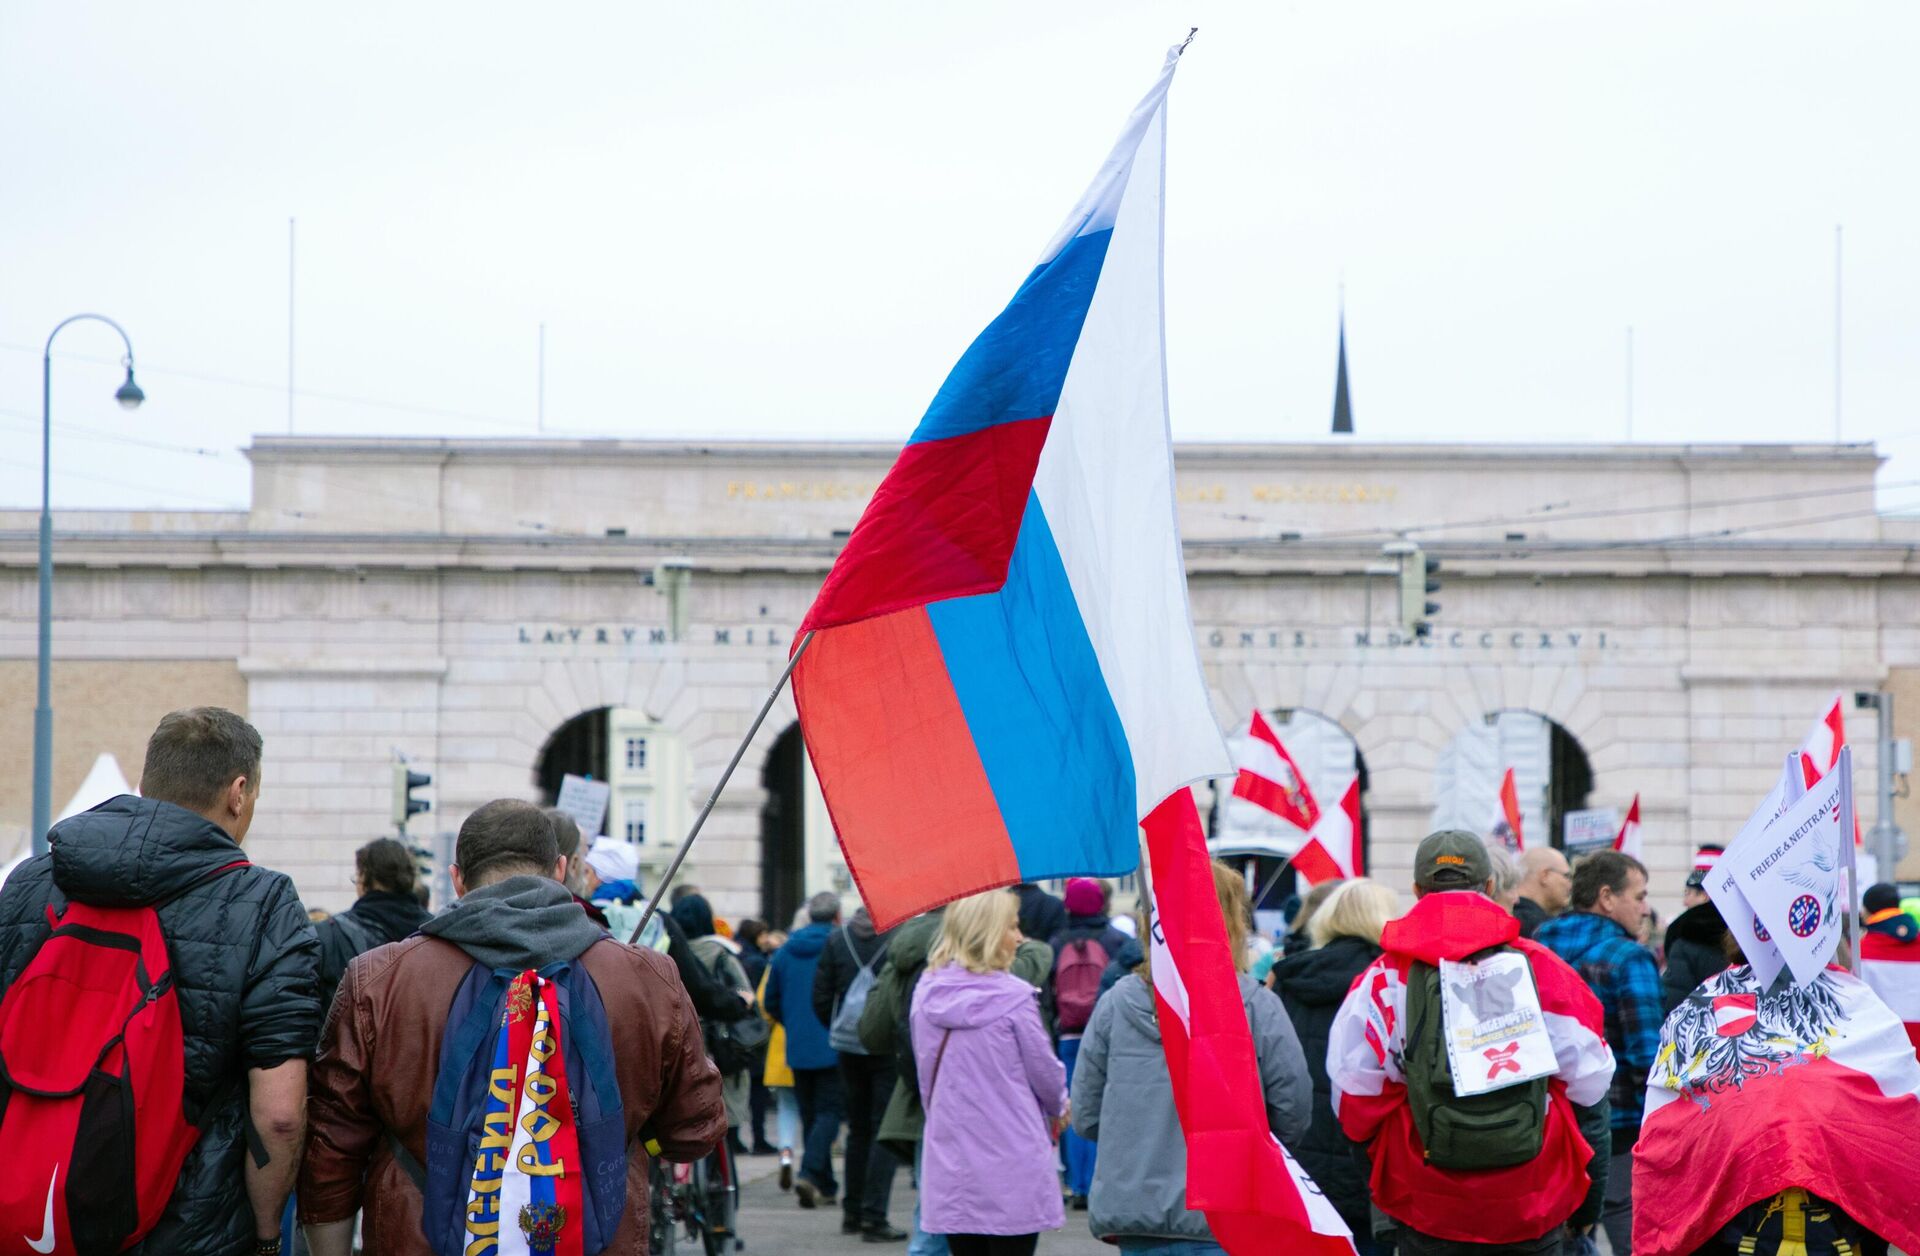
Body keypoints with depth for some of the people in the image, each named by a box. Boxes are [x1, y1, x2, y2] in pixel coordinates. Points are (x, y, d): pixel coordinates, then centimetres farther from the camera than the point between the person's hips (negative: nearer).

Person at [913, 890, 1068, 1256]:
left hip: (950, 1169, 5)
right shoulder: (1013, 998, -13)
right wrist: (1058, 1109, 18)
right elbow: (1044, 1071, -2)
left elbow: (926, 1075, 10)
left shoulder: (926, 995, 2)